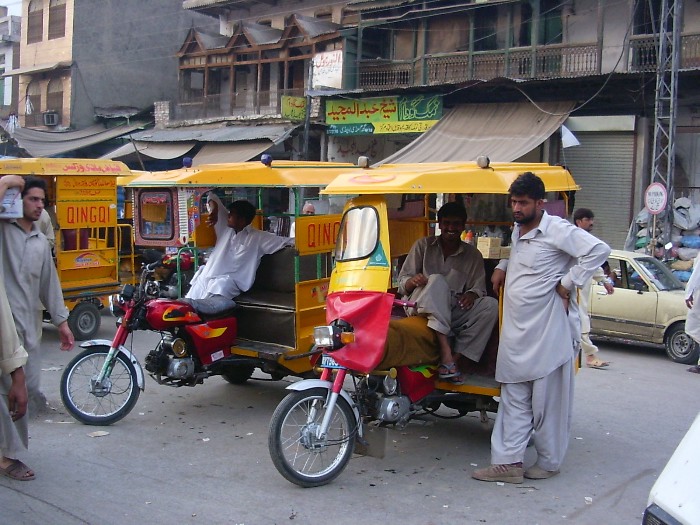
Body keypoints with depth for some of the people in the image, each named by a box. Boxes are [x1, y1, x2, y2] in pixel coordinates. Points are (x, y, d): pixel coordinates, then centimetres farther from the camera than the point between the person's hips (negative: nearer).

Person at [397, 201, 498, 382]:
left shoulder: (473, 255, 11)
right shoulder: (423, 245, 6)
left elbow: (479, 287, 5)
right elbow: (402, 283, 2)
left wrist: (471, 294, -20)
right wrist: (413, 281, -23)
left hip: (453, 312, 3)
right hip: (421, 306, -2)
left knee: (491, 305, -22)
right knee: (436, 280, -32)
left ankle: (456, 357, -22)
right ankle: (445, 351, -42)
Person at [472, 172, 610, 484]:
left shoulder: (557, 230, -12)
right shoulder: (517, 231, 15)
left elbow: (598, 250, -20)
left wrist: (568, 283, -17)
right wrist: (502, 266, 15)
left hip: (549, 332, -8)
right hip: (516, 332, 9)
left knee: (549, 401, 3)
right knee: (514, 399, 8)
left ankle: (549, 462, 17)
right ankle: (509, 462, 12)